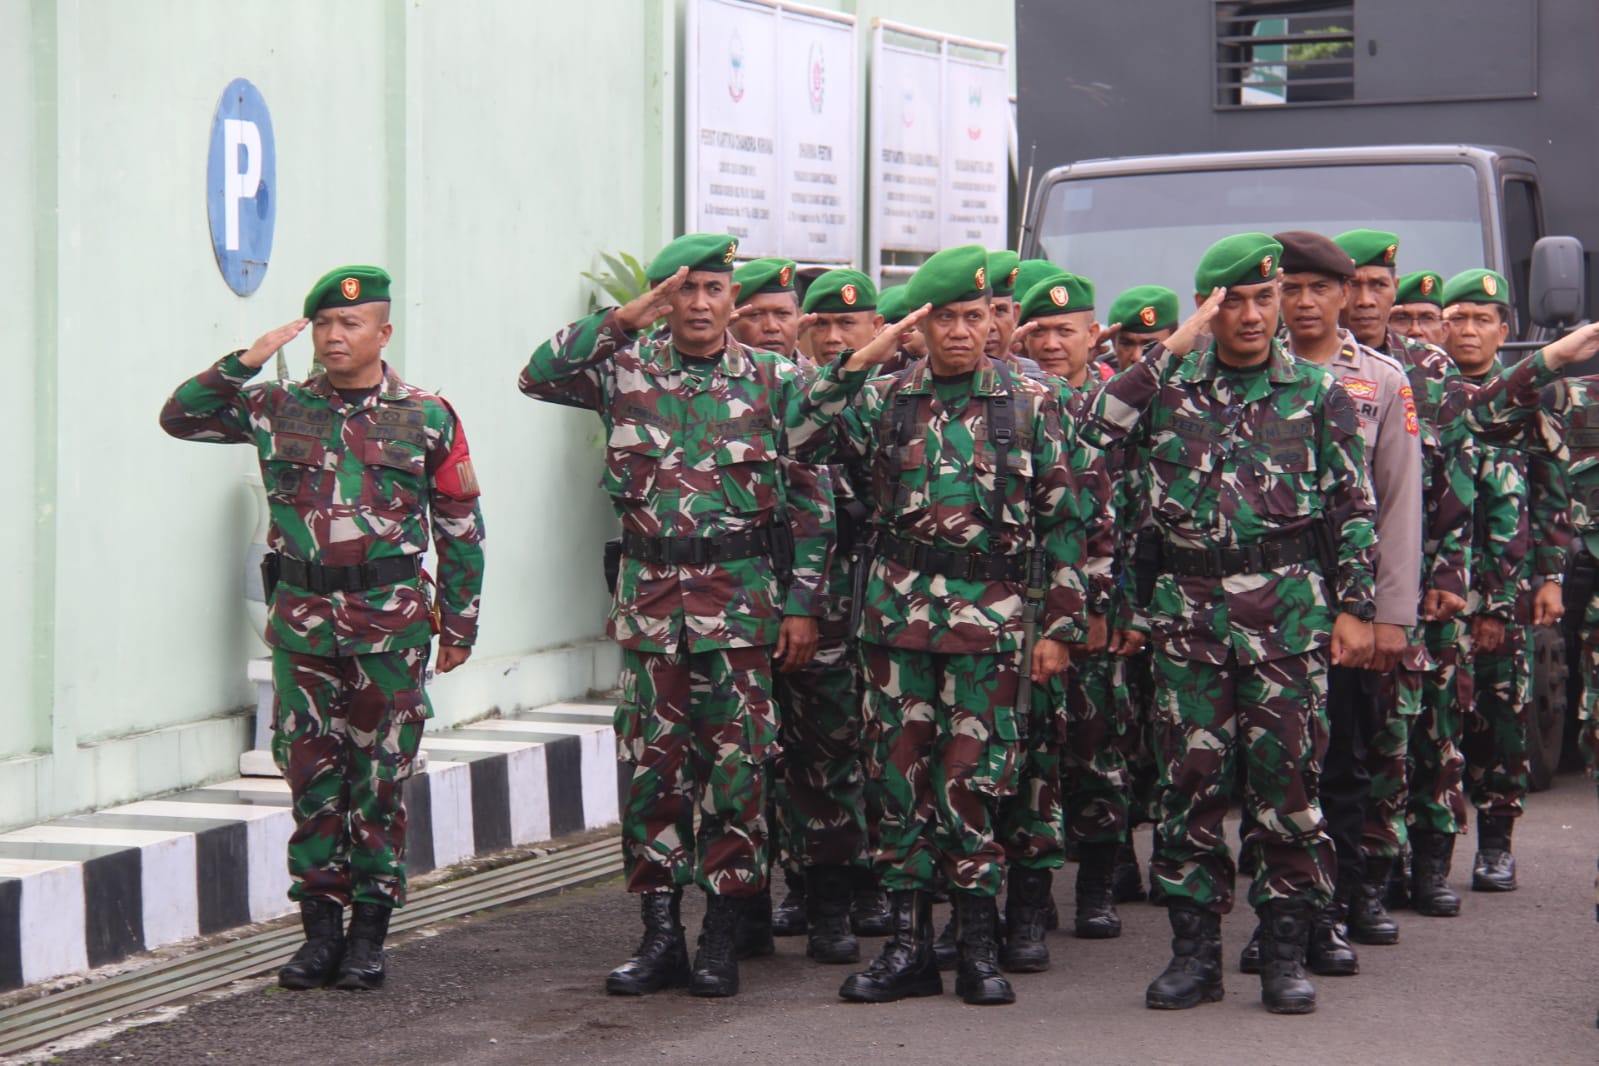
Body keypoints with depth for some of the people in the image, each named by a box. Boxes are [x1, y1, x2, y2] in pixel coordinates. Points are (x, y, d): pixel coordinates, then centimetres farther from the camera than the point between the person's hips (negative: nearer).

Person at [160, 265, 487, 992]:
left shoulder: (427, 419, 3)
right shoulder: (279, 409, 6)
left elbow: (461, 528, 6)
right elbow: (180, 417, 3)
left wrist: (458, 624, 4)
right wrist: (246, 361, -7)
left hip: (391, 618, -1)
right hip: (302, 615, 2)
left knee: (379, 779, 3)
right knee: (311, 774, 3)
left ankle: (369, 932, 11)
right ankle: (320, 927, 12)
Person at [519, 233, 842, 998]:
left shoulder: (774, 381, 2)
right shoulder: (627, 367, 5)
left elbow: (811, 498, 3)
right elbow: (539, 376, -8)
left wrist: (803, 604, -3)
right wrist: (623, 318, -12)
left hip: (742, 597, -1)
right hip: (649, 591, 2)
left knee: (735, 765, -1)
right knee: (651, 762, 4)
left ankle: (722, 937, 8)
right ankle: (660, 934, 12)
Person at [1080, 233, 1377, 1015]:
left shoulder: (1318, 393, 7)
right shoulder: (1168, 384, 8)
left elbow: (1352, 509, 6)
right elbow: (1093, 432, -10)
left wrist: (1354, 608, 0)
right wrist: (1170, 349, -10)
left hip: (1289, 608, -1)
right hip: (1187, 607, 1)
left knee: (1286, 776, -1)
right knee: (1190, 778, 3)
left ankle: (1284, 951, 9)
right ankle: (1194, 951, 11)